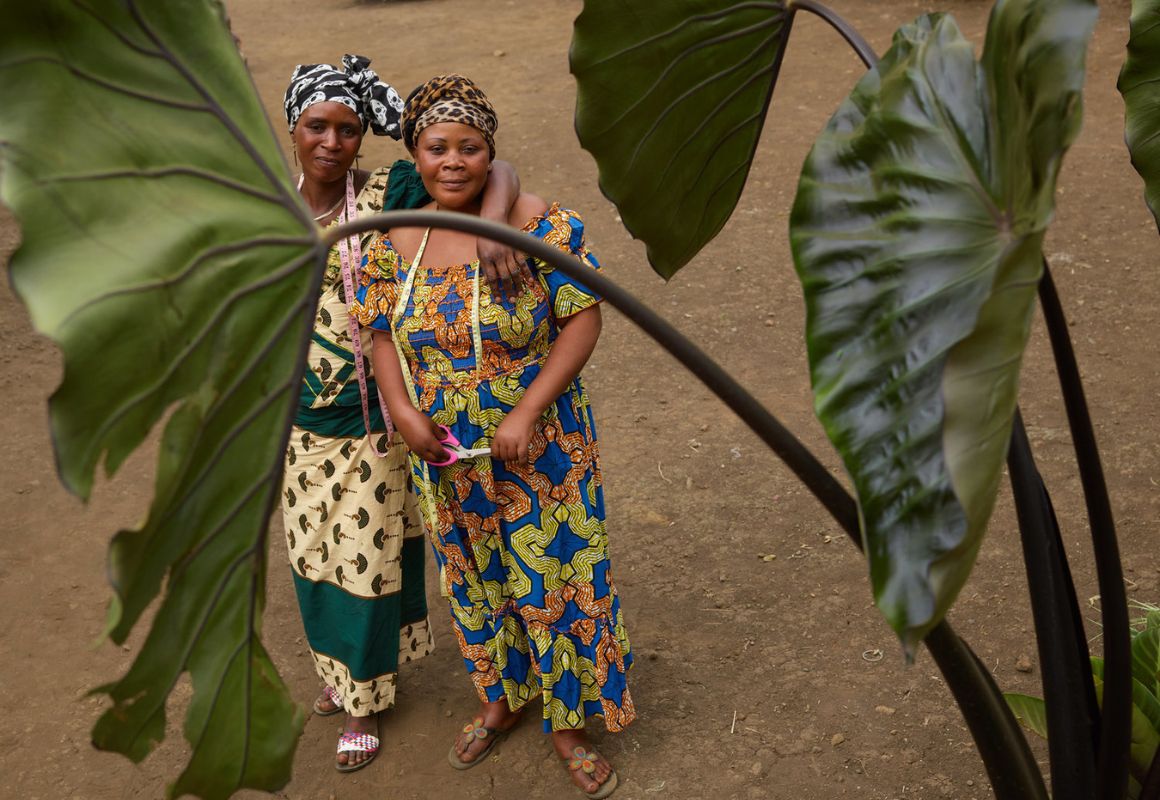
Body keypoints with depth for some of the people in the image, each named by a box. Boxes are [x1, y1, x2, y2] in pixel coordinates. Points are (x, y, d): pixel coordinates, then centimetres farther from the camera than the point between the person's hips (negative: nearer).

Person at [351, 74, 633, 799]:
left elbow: (583, 321, -16)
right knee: (474, 580, 20)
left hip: (540, 448, -4)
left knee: (554, 580, 7)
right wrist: (402, 409, -13)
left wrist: (525, 413, -23)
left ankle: (569, 721, 29)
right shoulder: (396, 242, -2)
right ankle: (503, 698, 43)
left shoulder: (541, 225, -15)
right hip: (446, 454, 4)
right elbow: (385, 332, 4)